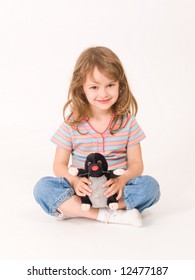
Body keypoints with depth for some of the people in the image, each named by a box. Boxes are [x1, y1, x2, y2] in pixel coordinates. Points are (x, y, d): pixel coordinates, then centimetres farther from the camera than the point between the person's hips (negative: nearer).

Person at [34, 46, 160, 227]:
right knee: (42, 187, -24)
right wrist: (74, 182, -22)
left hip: (116, 189, 1)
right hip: (83, 189, 0)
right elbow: (60, 164, 0)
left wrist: (121, 180, -24)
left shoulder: (127, 121, -2)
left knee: (150, 186, -27)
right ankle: (109, 216, -30)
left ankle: (73, 209, -25)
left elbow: (136, 164, -1)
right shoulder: (72, 123, -4)